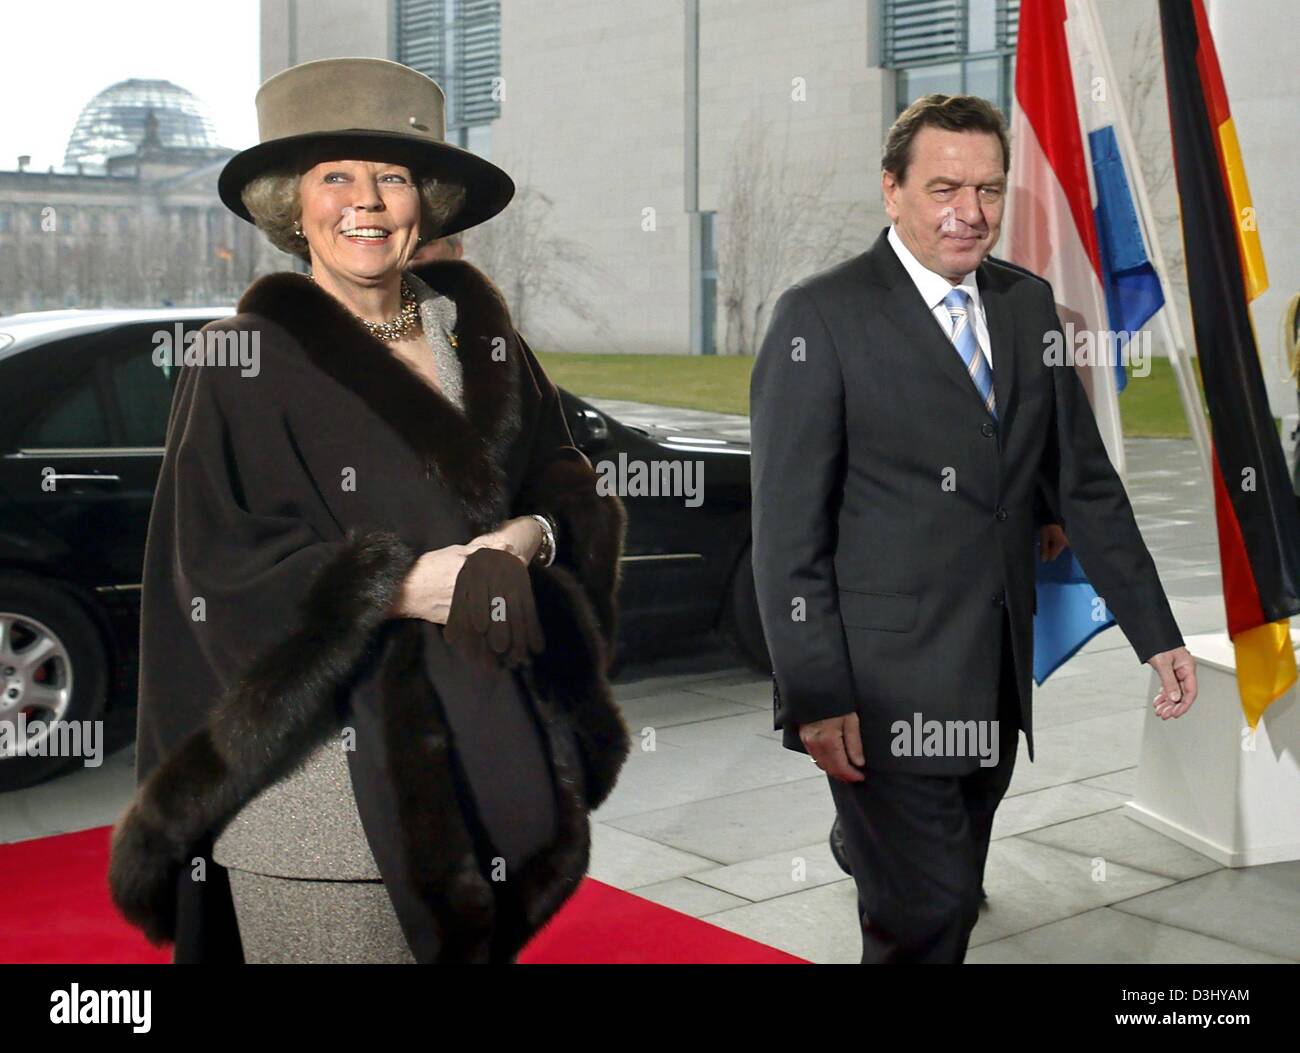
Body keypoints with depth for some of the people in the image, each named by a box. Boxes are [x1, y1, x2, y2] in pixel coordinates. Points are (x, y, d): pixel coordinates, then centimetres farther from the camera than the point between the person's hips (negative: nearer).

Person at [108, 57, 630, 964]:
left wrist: (526, 540, -12)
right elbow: (223, 572, -10)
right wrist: (411, 583, -21)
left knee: (480, 945, 14)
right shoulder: (244, 362, -4)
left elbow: (567, 482, 11)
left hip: (485, 755, 5)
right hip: (327, 772, -4)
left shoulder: (477, 334, 11)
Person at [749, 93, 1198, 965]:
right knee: (927, 916, -5)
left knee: (955, 908, 17)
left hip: (999, 688, 6)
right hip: (885, 691, -6)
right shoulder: (821, 316, -9)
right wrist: (816, 697, -14)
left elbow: (1085, 483, 12)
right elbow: (788, 528, -12)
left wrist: (1157, 634, 8)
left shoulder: (1029, 304, 9)